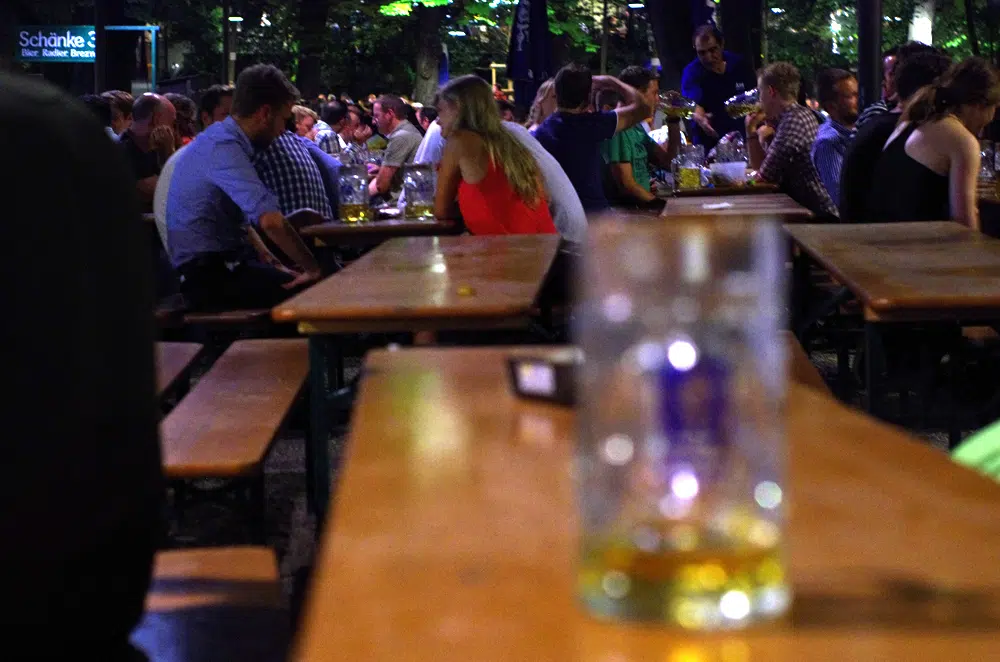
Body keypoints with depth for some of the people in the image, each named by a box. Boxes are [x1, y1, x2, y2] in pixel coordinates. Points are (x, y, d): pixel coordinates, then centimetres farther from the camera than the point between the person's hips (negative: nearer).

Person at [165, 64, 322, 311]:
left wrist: (268, 262, 7)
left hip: (221, 262, 10)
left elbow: (245, 215, 20)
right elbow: (270, 221, -30)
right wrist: (312, 268, -19)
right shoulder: (223, 148, -20)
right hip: (208, 274, -10)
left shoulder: (222, 140, 11)